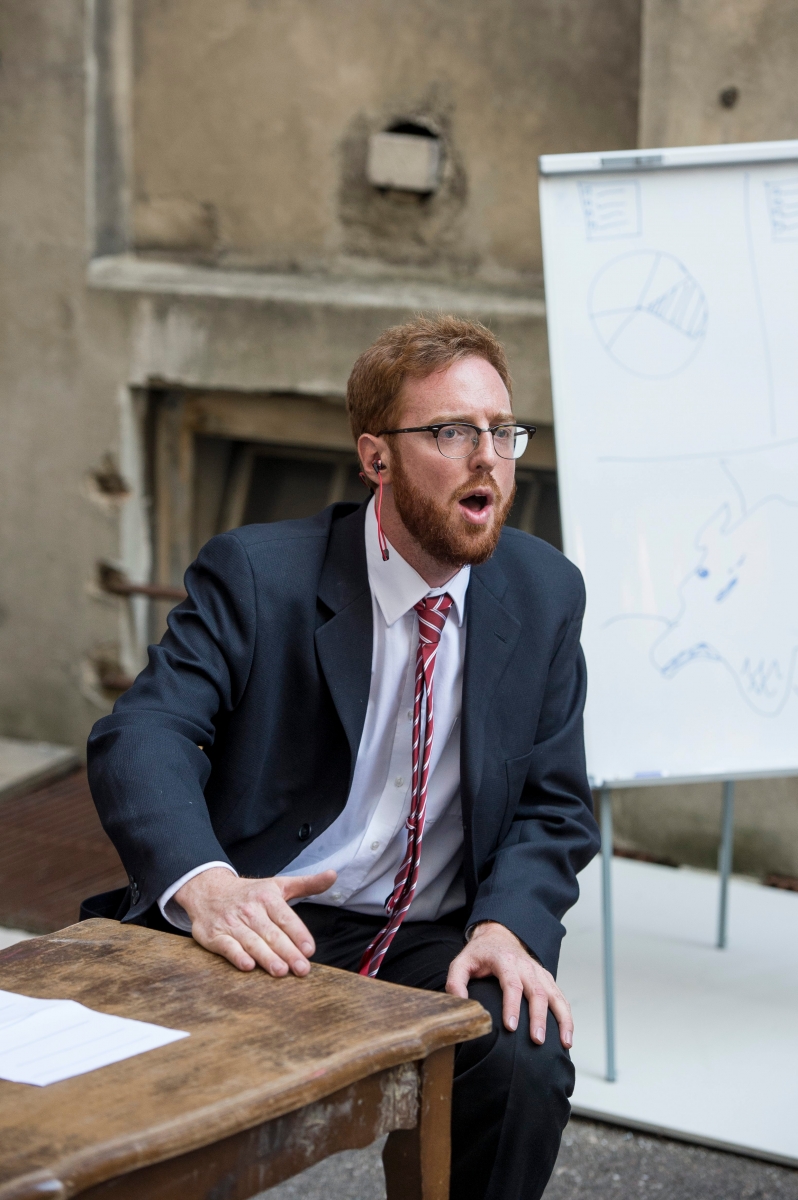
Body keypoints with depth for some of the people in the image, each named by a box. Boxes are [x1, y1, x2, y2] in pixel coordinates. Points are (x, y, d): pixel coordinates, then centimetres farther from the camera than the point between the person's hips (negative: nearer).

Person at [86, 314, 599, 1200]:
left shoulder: (546, 594, 6)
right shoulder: (255, 573, -6)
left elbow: (553, 807, 8)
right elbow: (142, 737, -18)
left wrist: (508, 925, -15)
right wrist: (203, 883, -40)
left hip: (436, 944, 3)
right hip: (262, 928, -2)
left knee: (525, 1069, -28)